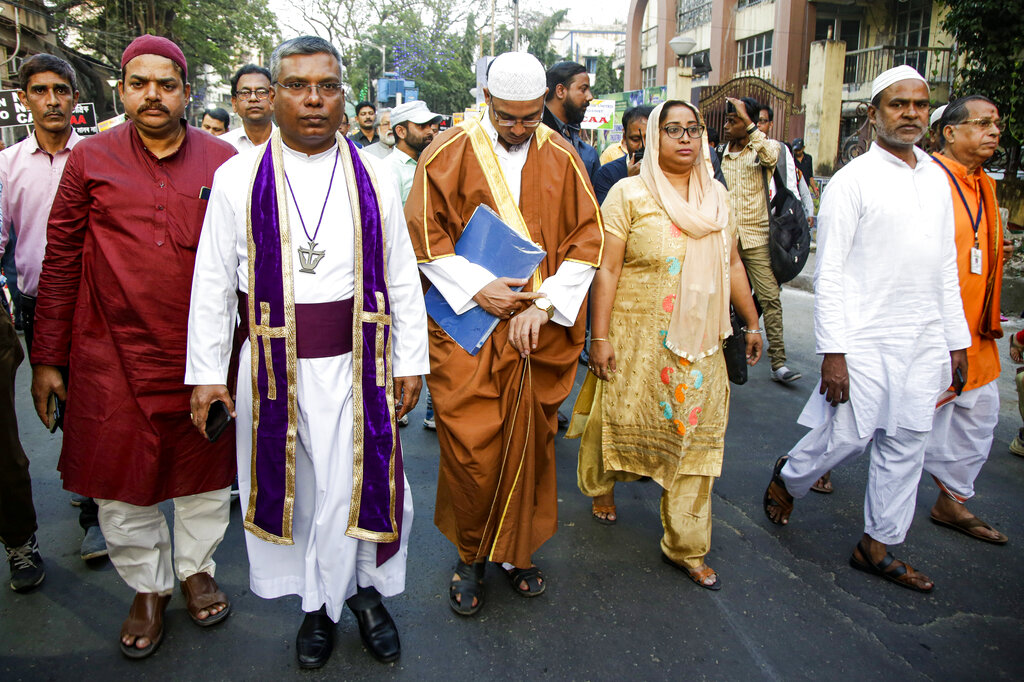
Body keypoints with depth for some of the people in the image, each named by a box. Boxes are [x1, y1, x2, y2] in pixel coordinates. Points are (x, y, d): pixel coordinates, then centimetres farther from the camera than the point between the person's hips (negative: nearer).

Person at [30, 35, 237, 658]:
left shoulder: (224, 162, 0)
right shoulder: (90, 159, 0)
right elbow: (60, 261, 3)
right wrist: (48, 358, 2)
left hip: (203, 356, 0)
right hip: (113, 355, 0)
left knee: (205, 471, 13)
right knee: (122, 478, 10)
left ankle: (197, 567, 37)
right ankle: (148, 587, 32)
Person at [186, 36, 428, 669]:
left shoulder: (375, 177, 2)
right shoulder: (238, 178, -1)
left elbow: (402, 277, 5)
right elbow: (213, 282, 2)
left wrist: (412, 361, 4)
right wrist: (207, 371, -1)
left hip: (357, 362, 0)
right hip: (273, 366, 1)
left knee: (356, 482, 6)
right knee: (292, 484, 12)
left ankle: (361, 587, 32)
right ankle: (320, 602, 33)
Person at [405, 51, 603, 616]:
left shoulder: (562, 158, 4)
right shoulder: (449, 153, -2)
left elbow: (587, 240, 1)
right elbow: (424, 232, -4)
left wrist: (544, 304, -11)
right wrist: (478, 288, -14)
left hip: (541, 330, 2)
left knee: (529, 442, 9)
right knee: (470, 447, -1)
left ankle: (516, 549, 29)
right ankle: (470, 555, 22)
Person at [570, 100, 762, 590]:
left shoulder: (717, 195, 8)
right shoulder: (629, 193, -7)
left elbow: (732, 263, 15)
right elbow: (607, 269, -10)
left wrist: (751, 321, 16)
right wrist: (600, 337, -14)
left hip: (700, 343, 4)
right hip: (637, 340, -4)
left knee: (695, 437, 6)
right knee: (622, 418, 11)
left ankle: (685, 546, 19)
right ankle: (604, 484, 45)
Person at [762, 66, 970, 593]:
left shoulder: (938, 180, 12)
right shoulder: (852, 181, -7)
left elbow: (946, 268, 17)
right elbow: (829, 274, -11)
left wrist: (957, 341, 14)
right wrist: (833, 353, -17)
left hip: (924, 340, 6)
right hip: (865, 337, -6)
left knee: (906, 442, 9)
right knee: (849, 435, -1)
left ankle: (878, 545, 22)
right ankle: (787, 478, 29)